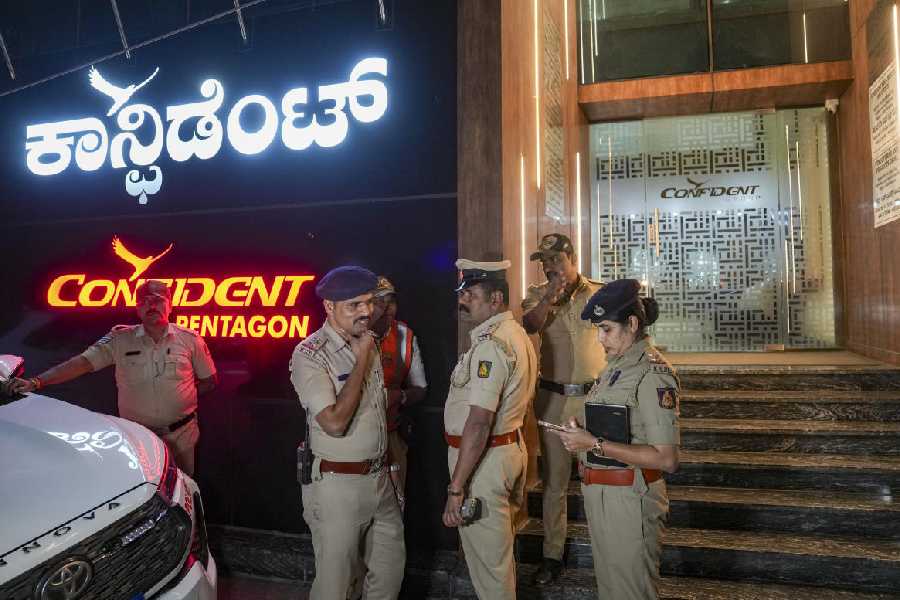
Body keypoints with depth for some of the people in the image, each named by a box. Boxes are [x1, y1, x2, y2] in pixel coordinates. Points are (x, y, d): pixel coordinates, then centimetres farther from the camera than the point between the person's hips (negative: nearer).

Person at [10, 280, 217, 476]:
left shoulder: (190, 339, -3)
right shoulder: (120, 339, -3)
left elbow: (209, 381, 5)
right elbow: (81, 363, -11)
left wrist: (182, 397, -7)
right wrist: (36, 382, -22)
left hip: (181, 435, 0)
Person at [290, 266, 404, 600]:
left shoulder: (369, 342, 6)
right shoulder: (309, 354, -17)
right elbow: (335, 422, -26)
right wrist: (362, 360, -20)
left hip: (379, 476, 7)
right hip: (337, 484, -7)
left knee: (391, 567, 19)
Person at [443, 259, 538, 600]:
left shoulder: (491, 344, -23)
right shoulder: (517, 334, 11)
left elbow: (479, 422, -28)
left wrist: (455, 487, -27)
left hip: (485, 457, -10)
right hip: (511, 444, 10)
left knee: (487, 560, 5)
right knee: (499, 552, 24)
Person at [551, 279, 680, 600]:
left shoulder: (652, 374, -19)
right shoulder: (617, 365, 9)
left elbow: (666, 459, -24)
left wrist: (595, 445, -25)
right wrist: (581, 434, 0)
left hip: (628, 500, -9)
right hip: (600, 495, 9)